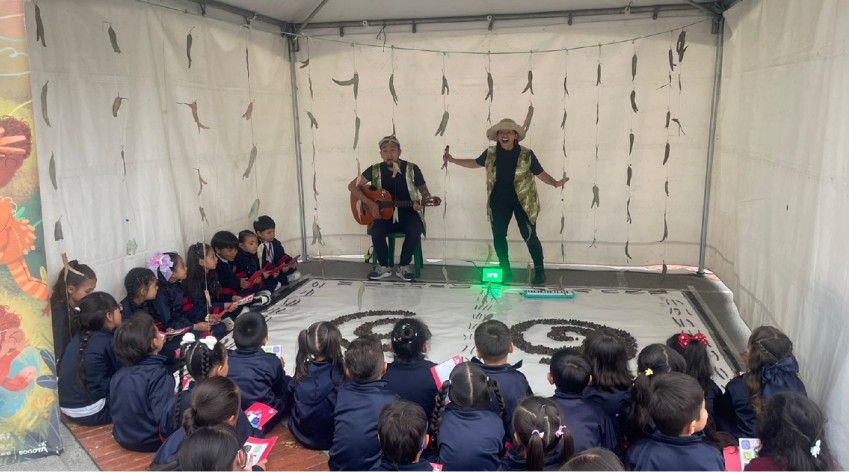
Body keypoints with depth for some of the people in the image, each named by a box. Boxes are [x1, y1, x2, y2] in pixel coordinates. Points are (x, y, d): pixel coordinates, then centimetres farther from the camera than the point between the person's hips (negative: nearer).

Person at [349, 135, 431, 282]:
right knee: (376, 232, -30)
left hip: (408, 213, -1)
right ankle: (384, 267, -6)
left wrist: (421, 203, -22)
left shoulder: (412, 169, -5)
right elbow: (352, 186, -1)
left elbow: (425, 193, 3)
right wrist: (370, 203, -13)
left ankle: (404, 266, -8)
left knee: (415, 232, -32)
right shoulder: (375, 170, -2)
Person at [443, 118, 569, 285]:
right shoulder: (490, 154, -2)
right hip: (499, 200, 4)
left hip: (523, 200, -3)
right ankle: (505, 271, 22)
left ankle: (539, 271, 12)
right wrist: (453, 160, 11)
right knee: (498, 236, 6)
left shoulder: (526, 154, -11)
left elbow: (541, 173, -6)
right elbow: (475, 163, 15)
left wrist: (555, 183, -22)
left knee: (529, 236, -5)